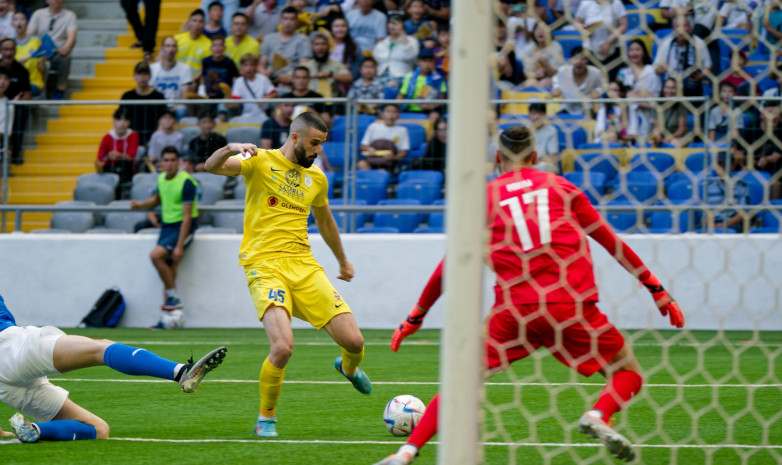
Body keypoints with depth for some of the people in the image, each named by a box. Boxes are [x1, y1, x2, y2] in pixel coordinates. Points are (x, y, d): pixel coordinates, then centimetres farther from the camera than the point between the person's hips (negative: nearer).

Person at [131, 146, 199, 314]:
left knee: (156, 255, -24)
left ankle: (174, 298, -13)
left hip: (183, 227, -7)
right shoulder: (161, 178, 4)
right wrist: (141, 205, 4)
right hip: (167, 225, 7)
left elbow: (187, 217, -20)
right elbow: (157, 199, 27)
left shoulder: (186, 182, -18)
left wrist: (179, 246, -24)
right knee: (168, 269, 2)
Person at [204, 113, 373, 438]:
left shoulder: (316, 178, 14)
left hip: (304, 265, 5)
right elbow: (211, 167, -16)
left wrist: (342, 261, 43)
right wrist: (230, 149, -36)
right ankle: (266, 418, -1)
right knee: (283, 347, -26)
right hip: (264, 265, -5)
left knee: (353, 341, -3)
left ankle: (348, 368, 37)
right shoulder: (261, 162, -1)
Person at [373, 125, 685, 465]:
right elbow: (613, 243, 16)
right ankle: (598, 416, -18)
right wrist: (657, 289, 22)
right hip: (572, 306, -1)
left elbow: (451, 266, 16)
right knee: (628, 373, 14)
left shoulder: (484, 197, 13)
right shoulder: (561, 187, 14)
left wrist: (416, 316, 25)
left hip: (515, 308, 1)